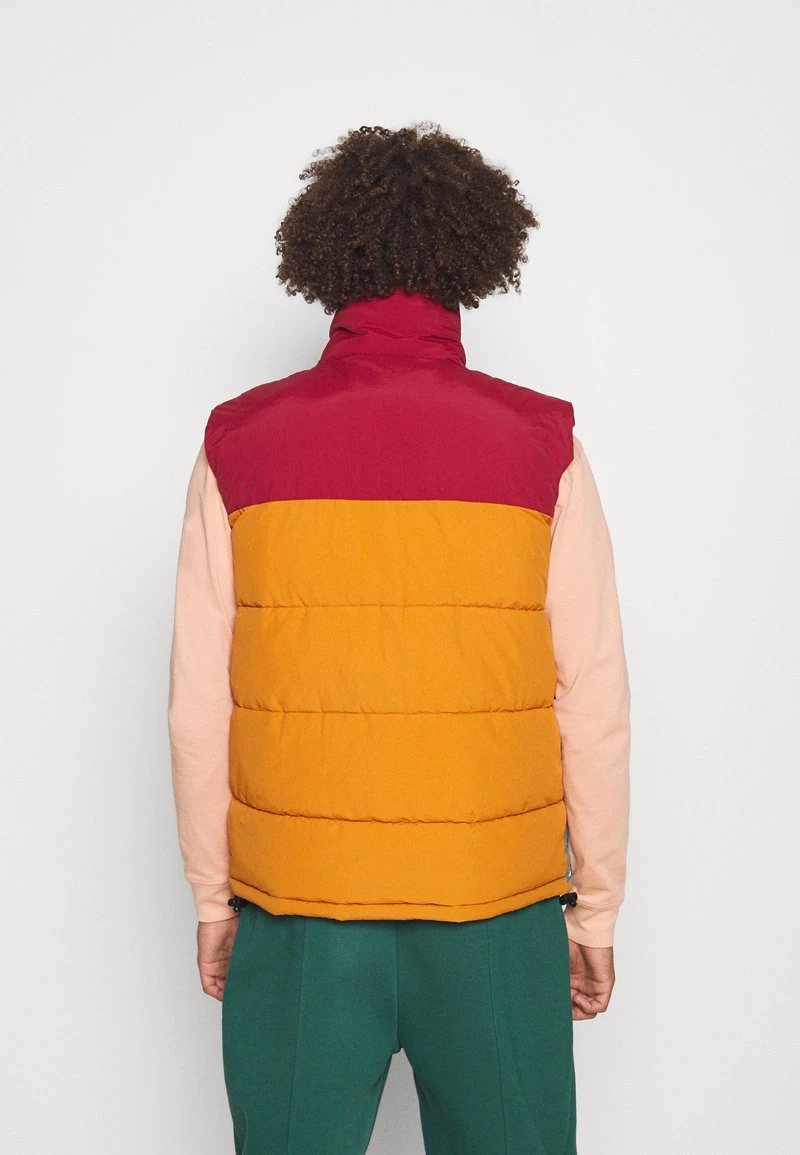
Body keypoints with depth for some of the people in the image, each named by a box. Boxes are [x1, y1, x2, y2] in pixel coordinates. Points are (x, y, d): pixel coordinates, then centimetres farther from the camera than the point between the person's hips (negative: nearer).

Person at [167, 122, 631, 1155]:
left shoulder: (241, 443, -4)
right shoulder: (541, 446, -5)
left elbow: (198, 706, -2)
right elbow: (595, 703, -3)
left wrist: (212, 897, 10)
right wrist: (595, 910, 8)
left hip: (297, 906, 1)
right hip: (498, 908, 0)